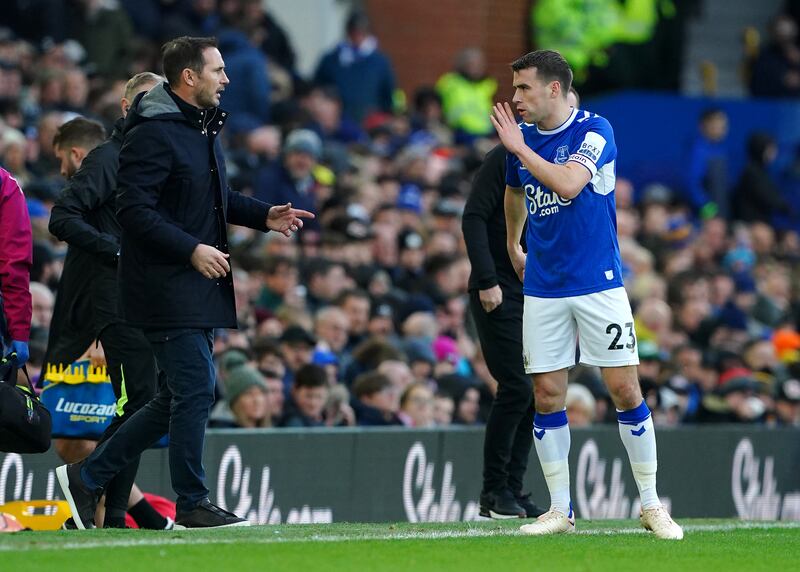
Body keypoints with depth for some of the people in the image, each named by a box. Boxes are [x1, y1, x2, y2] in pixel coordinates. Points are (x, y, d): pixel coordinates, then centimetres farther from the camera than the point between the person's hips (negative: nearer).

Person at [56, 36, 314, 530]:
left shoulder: (205, 127, 16)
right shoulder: (153, 133, -15)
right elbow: (135, 209, -21)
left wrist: (264, 215, 12)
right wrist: (192, 249, -25)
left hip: (200, 286, 10)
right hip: (168, 289, -10)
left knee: (177, 400, 12)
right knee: (196, 391, -9)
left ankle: (88, 476, 19)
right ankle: (192, 503, 1)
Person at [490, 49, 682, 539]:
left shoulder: (594, 130, -9)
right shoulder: (521, 135, 7)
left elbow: (569, 185, -26)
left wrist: (520, 148, -18)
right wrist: (513, 246, 38)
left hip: (598, 282, -5)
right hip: (543, 290, 5)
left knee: (625, 389, -5)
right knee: (547, 394, 1)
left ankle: (651, 506, 4)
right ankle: (560, 510, 9)